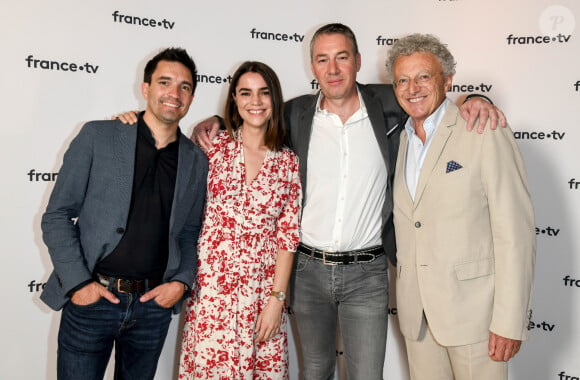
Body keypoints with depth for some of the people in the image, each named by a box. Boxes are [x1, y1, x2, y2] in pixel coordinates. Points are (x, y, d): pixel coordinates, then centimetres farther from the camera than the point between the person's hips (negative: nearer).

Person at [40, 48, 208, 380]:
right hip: (91, 300, -2)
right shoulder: (98, 137, -2)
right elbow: (57, 216, -2)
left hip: (155, 303, 3)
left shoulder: (196, 161, 6)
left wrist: (182, 281, -2)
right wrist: (78, 283, -9)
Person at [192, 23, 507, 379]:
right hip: (308, 269, 2)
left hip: (367, 272, -1)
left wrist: (471, 99, -8)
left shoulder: (387, 104, -3)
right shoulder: (296, 114, 0)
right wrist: (216, 121, -2)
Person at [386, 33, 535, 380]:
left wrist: (510, 322, -16)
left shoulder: (485, 134, -10)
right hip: (415, 311, 6)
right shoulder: (399, 140, 10)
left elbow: (516, 234, -13)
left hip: (472, 307, -5)